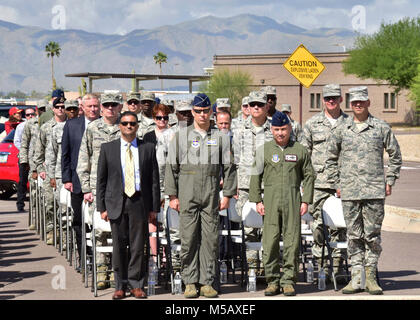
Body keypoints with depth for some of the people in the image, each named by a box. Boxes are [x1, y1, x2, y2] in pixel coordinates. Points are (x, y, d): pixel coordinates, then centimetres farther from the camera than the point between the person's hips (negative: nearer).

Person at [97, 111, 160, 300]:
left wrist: (154, 207, 2)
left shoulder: (148, 148, 7)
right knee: (119, 246, 4)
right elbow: (101, 180, 6)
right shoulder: (108, 148, 6)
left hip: (140, 202, 0)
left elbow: (154, 179, 7)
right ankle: (120, 286, 14)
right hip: (117, 202, 0)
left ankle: (136, 285, 13)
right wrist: (102, 207, 0)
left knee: (138, 246, 3)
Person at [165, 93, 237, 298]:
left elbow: (229, 167, 9)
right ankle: (190, 283, 7)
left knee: (210, 239, 1)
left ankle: (207, 282, 8)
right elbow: (171, 167, 6)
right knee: (189, 239, 0)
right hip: (187, 195, -1)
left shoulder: (220, 137, 8)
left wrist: (227, 194, 3)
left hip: (211, 195, 1)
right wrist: (172, 195, 0)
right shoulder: (181, 136, 6)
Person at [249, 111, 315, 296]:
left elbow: (308, 176, 11)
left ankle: (289, 281, 6)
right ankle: (272, 280, 7)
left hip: (293, 200, 0)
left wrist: (306, 201, 4)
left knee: (292, 241, -1)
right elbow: (255, 175, 9)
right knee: (270, 241, -3)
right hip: (271, 199, 0)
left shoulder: (300, 150, 9)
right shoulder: (264, 150, 8)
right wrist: (257, 200, 2)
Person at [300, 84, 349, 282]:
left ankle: (338, 267, 9)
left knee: (340, 226, 2)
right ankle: (321, 267, 7)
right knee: (318, 225, -2)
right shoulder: (312, 124, 8)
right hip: (318, 182, 0)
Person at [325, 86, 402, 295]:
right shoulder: (342, 130, 7)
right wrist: (337, 184, 10)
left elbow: (395, 155, 11)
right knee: (354, 235, 4)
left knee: (373, 235, 2)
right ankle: (356, 277, 9)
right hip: (349, 192, 1)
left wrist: (389, 181, 5)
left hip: (375, 191, -1)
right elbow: (331, 158, 16)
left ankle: (371, 277, 10)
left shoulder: (382, 127, 3)